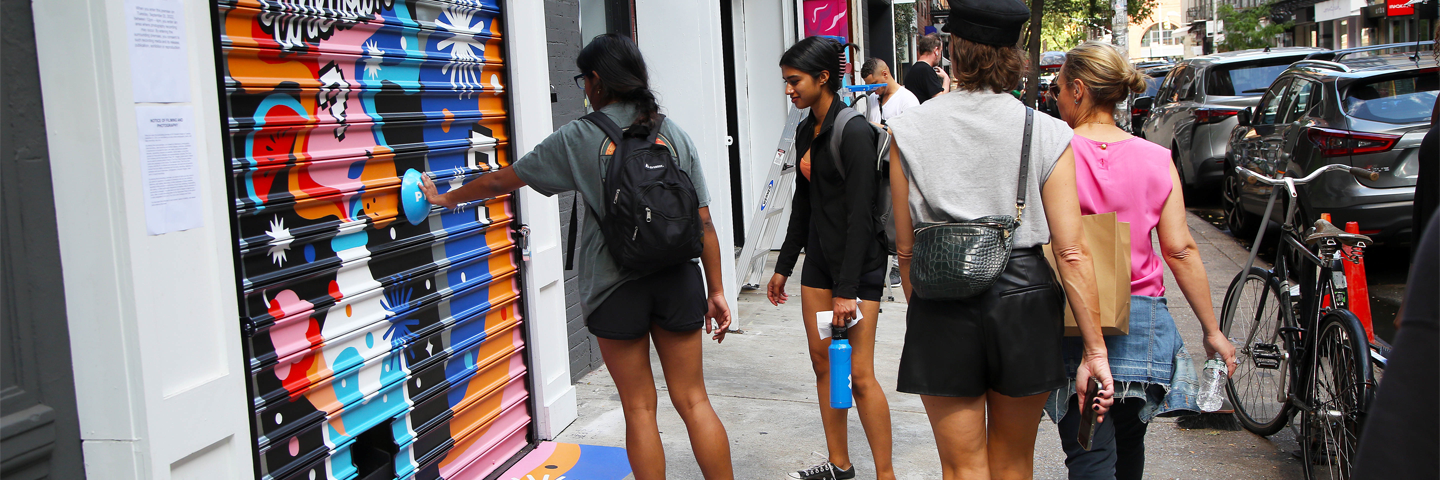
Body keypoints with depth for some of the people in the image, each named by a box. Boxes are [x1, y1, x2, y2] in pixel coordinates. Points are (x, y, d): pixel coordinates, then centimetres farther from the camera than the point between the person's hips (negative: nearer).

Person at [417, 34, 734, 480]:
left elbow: (504, 179, 7)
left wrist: (449, 198, 24)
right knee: (693, 400, 10)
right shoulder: (674, 134, 3)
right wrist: (716, 290, 9)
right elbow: (703, 222, 1)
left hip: (617, 288, -3)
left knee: (639, 408, 9)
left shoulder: (580, 137, -4)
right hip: (678, 280, 3)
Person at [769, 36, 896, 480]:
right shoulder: (805, 132, 10)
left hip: (858, 263, -8)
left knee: (858, 373, -6)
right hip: (818, 260, 8)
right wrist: (783, 267, 20)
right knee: (822, 363, 12)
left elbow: (860, 215, -19)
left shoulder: (853, 132, -16)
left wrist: (847, 289, -20)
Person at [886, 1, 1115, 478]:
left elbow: (906, 248, 0)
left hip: (941, 310, 0)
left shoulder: (909, 131, -3)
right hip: (1024, 304, 1)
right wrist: (1095, 350, -4)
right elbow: (1071, 253, -9)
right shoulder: (1046, 135, -5)